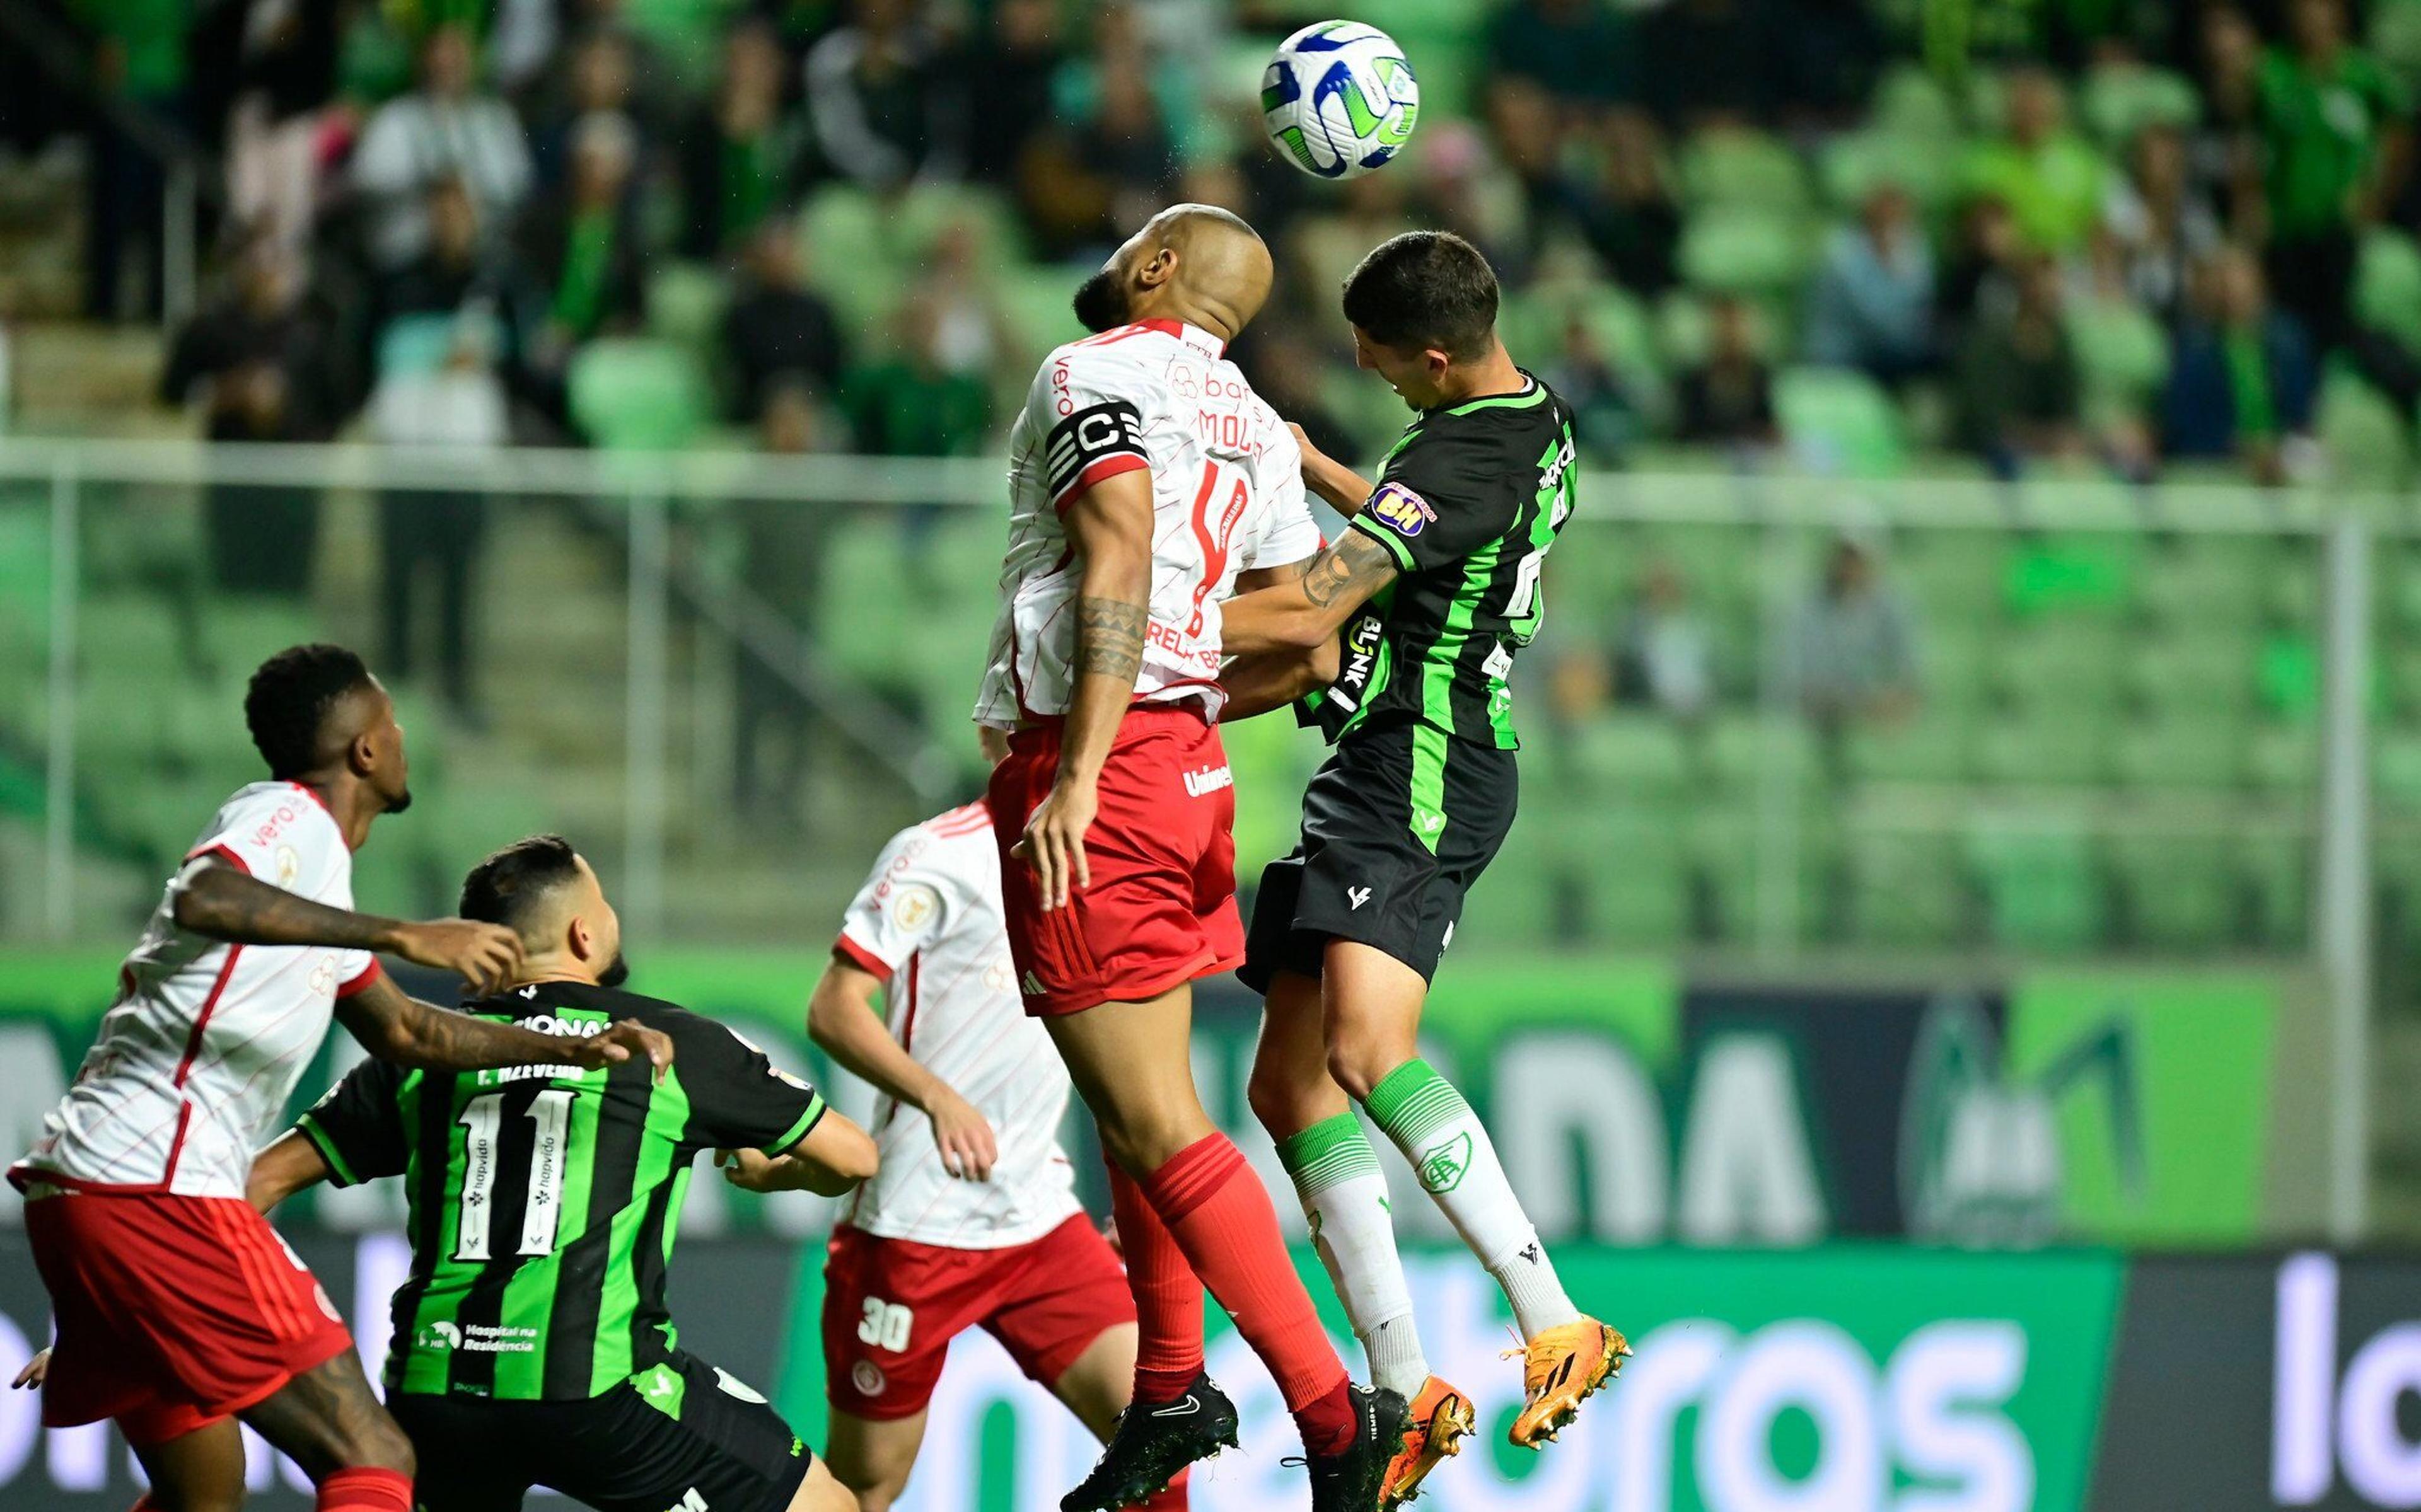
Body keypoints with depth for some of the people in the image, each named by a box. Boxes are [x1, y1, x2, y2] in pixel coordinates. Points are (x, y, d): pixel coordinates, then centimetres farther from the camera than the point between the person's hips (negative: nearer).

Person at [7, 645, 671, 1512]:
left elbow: (402, 1031, 37)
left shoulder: (312, 857, 23)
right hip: (157, 1194, -10)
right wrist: (406, 938, -32)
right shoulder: (288, 817, -6)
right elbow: (204, 900, -31)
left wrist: (573, 1050, 34)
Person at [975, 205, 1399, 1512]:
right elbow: (1304, 637, 17)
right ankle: (1170, 1392, 30)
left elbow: (1120, 558, -20)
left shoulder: (1095, 372, -7)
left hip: (1092, 780, -9)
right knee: (1134, 1101, 22)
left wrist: (1081, 774, -25)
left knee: (1155, 1124, -9)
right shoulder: (1257, 434, 16)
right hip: (1188, 765, 9)